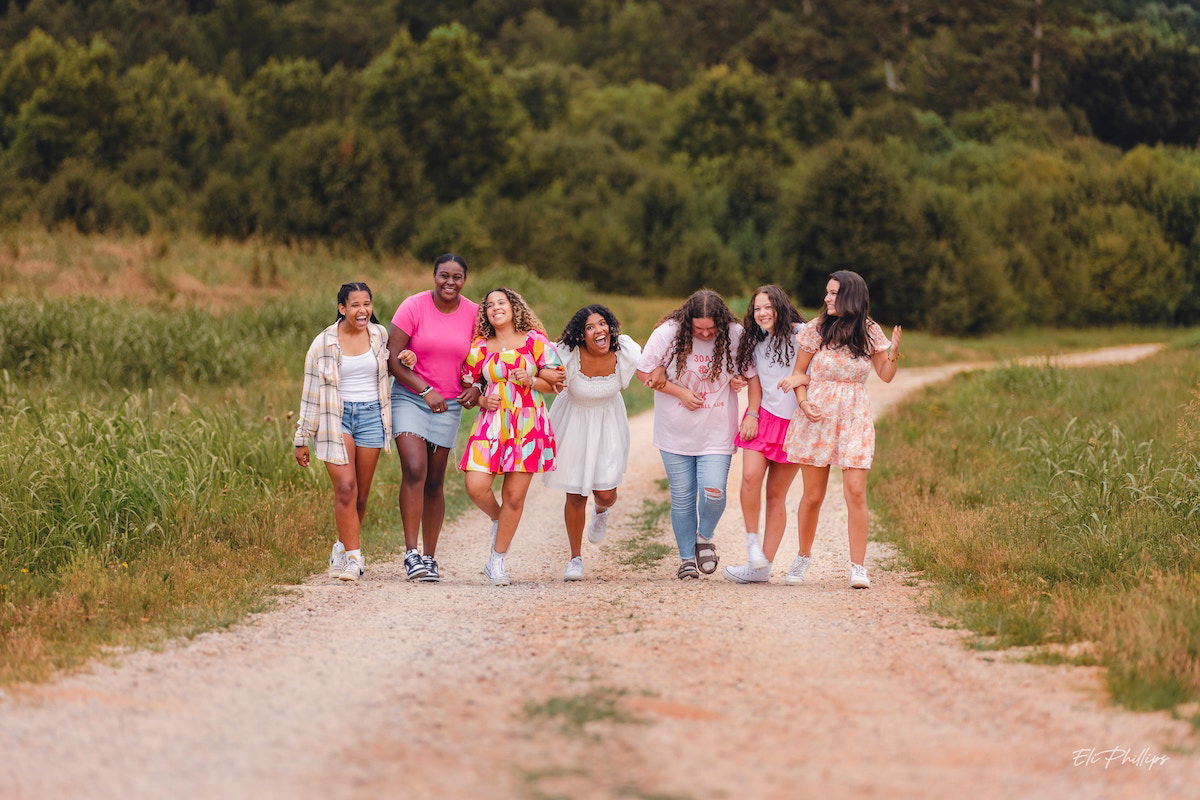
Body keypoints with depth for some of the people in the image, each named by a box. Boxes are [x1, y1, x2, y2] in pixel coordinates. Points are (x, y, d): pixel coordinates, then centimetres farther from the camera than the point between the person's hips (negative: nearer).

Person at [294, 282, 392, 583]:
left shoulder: (380, 335, 6)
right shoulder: (325, 343, -4)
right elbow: (311, 391, 0)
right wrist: (302, 439, 0)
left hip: (371, 415, 3)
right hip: (336, 417, -3)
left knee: (361, 494, 5)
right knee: (345, 488, -16)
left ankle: (342, 550, 25)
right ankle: (353, 558, -11)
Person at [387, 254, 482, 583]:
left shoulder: (474, 314, 1)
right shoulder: (414, 307, -8)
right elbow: (392, 359, -9)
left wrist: (476, 387, -6)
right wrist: (425, 391, -15)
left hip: (448, 404, 3)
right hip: (409, 398, -3)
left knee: (435, 481, 7)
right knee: (414, 470, -19)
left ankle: (429, 557, 14)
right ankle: (411, 553, -18)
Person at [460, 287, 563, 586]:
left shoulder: (534, 340, 4)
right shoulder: (480, 347, 8)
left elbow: (558, 377, 4)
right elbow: (466, 383, 18)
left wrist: (531, 379, -9)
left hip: (528, 424, -1)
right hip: (491, 424, 1)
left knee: (515, 495, -1)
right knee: (476, 487, -14)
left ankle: (497, 560, 12)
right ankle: (497, 519, 20)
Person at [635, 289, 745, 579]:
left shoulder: (735, 335, -8)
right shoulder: (668, 333, -11)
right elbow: (644, 372, -3)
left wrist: (740, 380, -11)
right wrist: (680, 392, -10)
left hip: (716, 433, 0)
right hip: (676, 433, 0)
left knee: (713, 493, -12)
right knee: (682, 498, 4)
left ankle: (704, 537, 20)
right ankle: (687, 558, 20)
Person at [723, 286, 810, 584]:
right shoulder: (755, 342, 10)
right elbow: (754, 381, 12)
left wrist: (802, 378, -21)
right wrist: (752, 414, 0)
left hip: (793, 422, -3)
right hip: (763, 418, 3)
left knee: (776, 494, -1)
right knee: (751, 476, -21)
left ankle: (763, 565, 2)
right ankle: (752, 540, -5)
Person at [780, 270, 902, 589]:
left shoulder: (870, 332, 2)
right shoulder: (816, 328, -2)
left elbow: (886, 375, 8)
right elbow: (798, 372, 6)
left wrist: (894, 351, -10)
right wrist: (803, 403, -10)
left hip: (854, 418, 0)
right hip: (816, 415, 0)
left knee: (856, 492, -11)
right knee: (813, 495, 5)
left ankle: (858, 567, -7)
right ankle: (803, 557, 27)